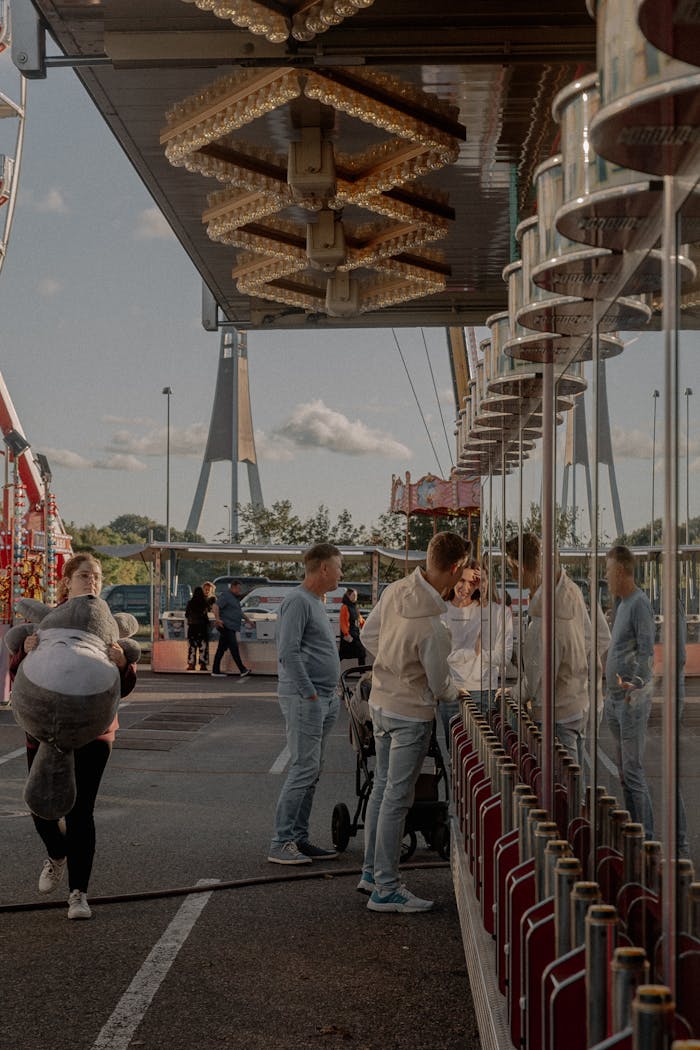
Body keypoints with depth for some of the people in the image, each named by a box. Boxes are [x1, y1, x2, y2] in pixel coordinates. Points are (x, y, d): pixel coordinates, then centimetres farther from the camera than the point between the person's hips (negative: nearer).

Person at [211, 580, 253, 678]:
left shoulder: (235, 598, 23)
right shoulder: (225, 596, -8)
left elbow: (239, 611, 38)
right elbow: (215, 606, -21)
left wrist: (247, 619, 37)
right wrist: (217, 619, -34)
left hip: (231, 627, 10)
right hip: (226, 626, -10)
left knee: (222, 648, 8)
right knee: (234, 647, -13)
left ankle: (215, 671, 9)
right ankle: (243, 670, -17)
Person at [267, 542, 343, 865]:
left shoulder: (316, 602, 18)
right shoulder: (298, 601, -13)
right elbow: (288, 653, -20)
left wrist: (331, 693, 16)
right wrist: (310, 694, -20)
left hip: (322, 699, 10)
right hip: (304, 698, -10)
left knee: (311, 772, 11)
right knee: (303, 770, -10)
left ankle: (299, 838, 16)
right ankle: (281, 844, -7)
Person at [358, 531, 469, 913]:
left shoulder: (395, 591, -7)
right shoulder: (433, 626, -29)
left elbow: (368, 635, 9)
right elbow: (440, 687, -15)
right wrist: (460, 691, 6)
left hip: (380, 703, 8)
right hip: (411, 714, -8)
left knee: (382, 788, 20)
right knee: (397, 799, 1)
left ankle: (371, 872, 32)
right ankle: (385, 889, 9)